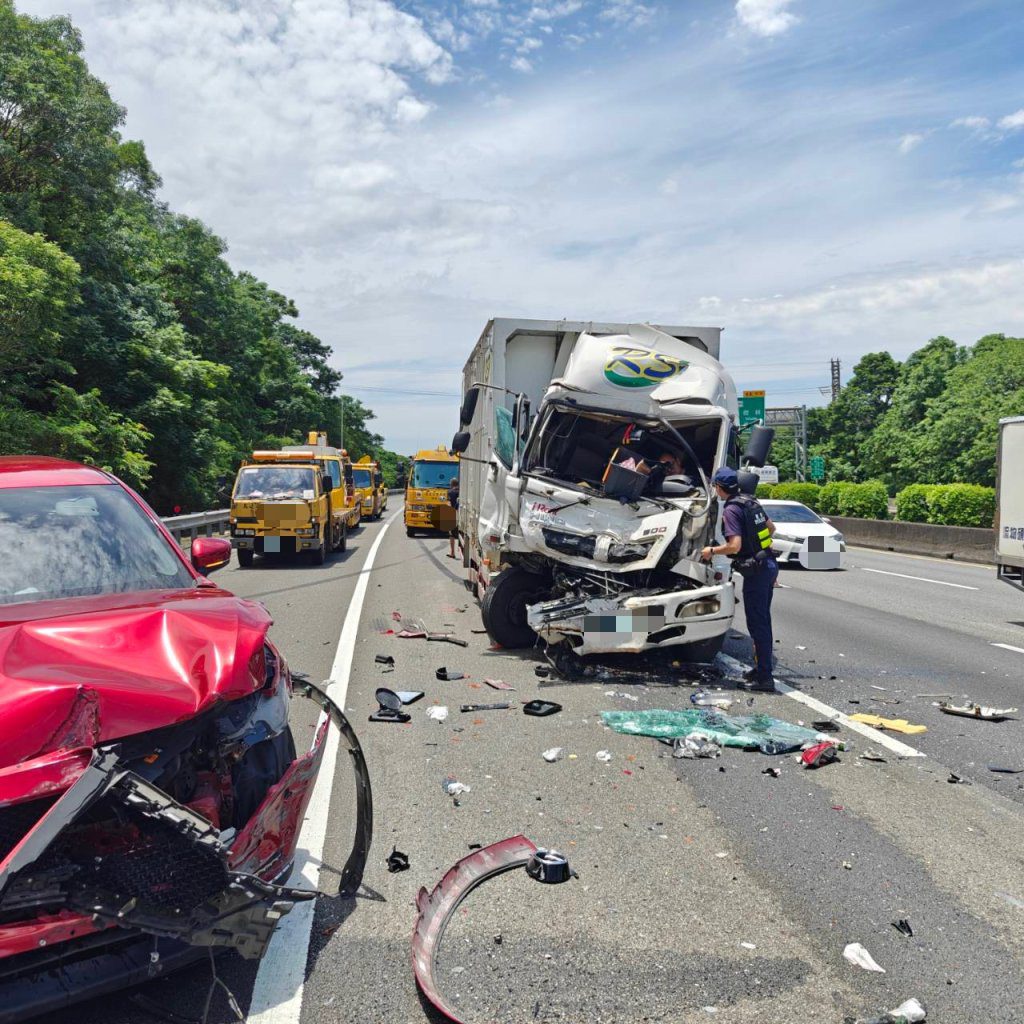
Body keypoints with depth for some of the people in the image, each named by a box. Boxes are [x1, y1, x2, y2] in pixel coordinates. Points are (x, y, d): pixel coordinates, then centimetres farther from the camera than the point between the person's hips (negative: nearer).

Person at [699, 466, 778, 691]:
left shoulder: (731, 510, -16)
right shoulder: (752, 502, 10)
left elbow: (735, 546, -24)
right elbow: (771, 528, 22)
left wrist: (711, 551, -9)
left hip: (755, 571, -9)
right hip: (770, 565, 9)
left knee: (757, 624, -3)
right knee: (763, 620, 18)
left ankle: (765, 678, 0)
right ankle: (762, 667, 29)